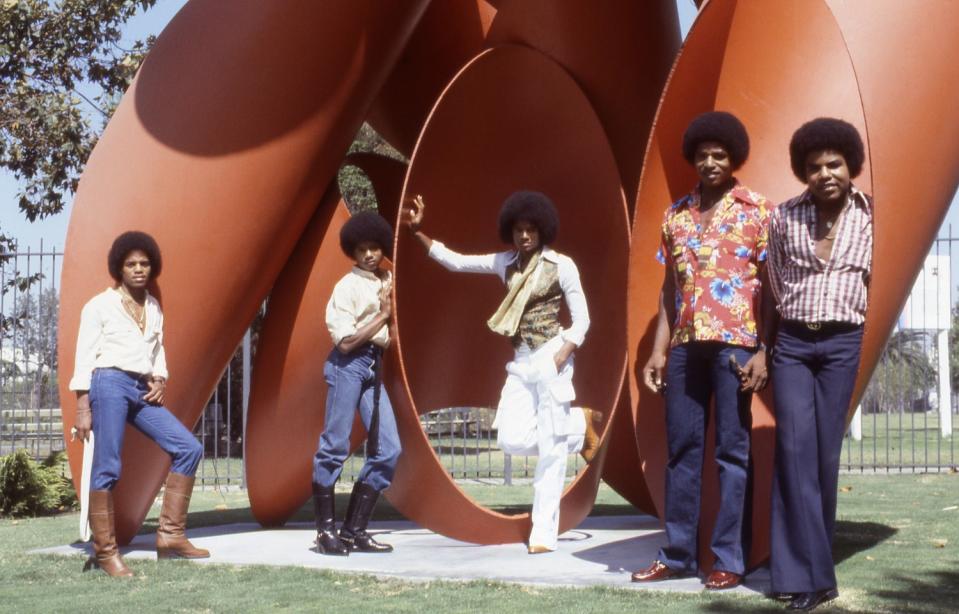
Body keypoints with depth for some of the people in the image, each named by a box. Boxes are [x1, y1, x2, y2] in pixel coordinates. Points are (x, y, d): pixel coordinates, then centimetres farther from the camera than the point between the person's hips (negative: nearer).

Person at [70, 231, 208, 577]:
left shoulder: (154, 308, 17)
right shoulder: (100, 305, 0)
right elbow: (84, 358, -3)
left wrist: (160, 381, 4)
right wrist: (82, 409, -9)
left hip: (143, 391, 6)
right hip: (110, 385, -6)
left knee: (189, 448, -3)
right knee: (108, 468, -9)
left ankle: (170, 535, 0)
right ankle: (105, 551, -3)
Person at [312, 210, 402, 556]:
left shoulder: (387, 279, 14)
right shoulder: (348, 286, -8)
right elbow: (346, 341, -15)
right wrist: (382, 315, -9)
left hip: (373, 366, 7)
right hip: (348, 365, -7)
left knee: (388, 449, 0)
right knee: (335, 446, -7)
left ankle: (354, 530, 6)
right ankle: (326, 530, 2)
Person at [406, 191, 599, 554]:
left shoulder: (561, 265, -4)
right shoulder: (506, 263, 9)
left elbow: (581, 319, -3)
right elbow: (454, 262, 9)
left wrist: (562, 357, -16)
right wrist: (418, 233, 0)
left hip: (551, 357, -6)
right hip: (521, 361, 6)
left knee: (550, 449, -5)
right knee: (512, 441, -5)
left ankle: (544, 534, 2)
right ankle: (580, 424, 20)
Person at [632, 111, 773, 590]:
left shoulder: (757, 211, 1)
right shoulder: (676, 215, 14)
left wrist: (764, 352, -11)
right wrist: (658, 350, 8)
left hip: (735, 344, -4)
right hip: (685, 345, 5)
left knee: (732, 451, -1)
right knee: (681, 449, 8)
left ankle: (729, 559, 4)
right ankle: (677, 554, 15)